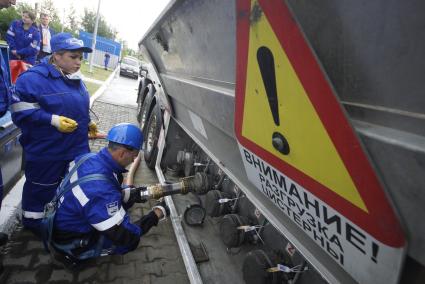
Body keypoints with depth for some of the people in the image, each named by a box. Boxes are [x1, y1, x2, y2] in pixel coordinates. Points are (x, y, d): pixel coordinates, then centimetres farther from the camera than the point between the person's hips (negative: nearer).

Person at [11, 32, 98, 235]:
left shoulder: (76, 80, 10)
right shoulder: (34, 78, -17)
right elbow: (21, 113, -21)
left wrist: (87, 123, 10)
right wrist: (53, 120, -27)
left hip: (78, 148, 8)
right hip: (46, 152, -7)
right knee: (40, 190, 11)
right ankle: (32, 223, 35)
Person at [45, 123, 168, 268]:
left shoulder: (90, 158, -13)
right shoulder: (101, 190, -38)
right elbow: (126, 237, -29)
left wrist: (131, 193, 0)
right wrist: (157, 213, -19)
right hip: (70, 243, -7)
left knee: (123, 201, 8)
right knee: (132, 240, -3)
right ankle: (72, 254, 7)